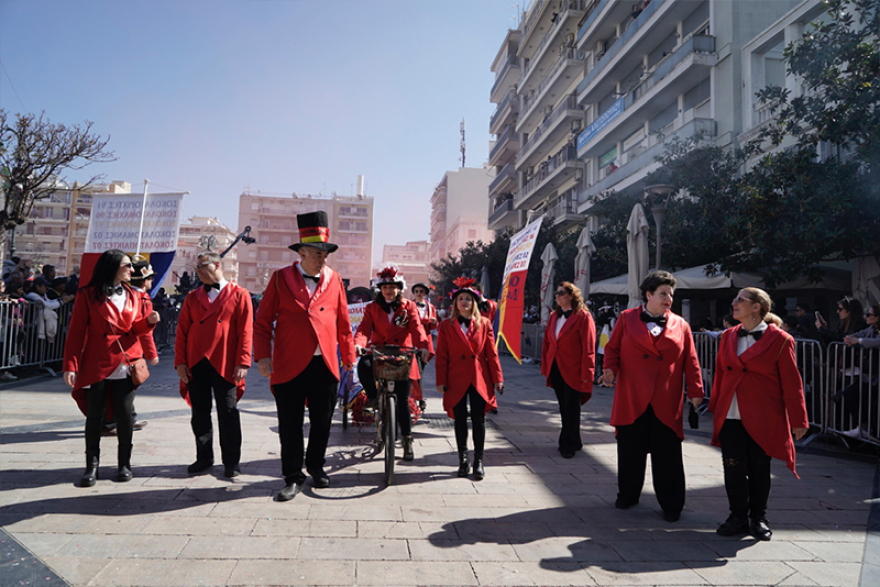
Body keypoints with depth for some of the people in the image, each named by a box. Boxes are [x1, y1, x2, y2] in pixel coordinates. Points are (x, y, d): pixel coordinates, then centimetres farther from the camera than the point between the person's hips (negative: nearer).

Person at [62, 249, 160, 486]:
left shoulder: (132, 296, 11)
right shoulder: (88, 296, -2)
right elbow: (76, 333, -4)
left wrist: (149, 320, -7)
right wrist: (71, 365, -11)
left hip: (126, 366, 3)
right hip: (97, 366, -3)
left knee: (124, 415, 5)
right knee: (95, 415, 5)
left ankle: (124, 464, 17)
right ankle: (92, 465, 16)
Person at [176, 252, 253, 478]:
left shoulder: (239, 294, 2)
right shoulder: (192, 297, 13)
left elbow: (245, 331, -4)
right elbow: (182, 331, 9)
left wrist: (242, 363, -10)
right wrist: (180, 362, 0)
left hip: (225, 365, -4)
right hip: (196, 365, 4)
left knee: (228, 414, 2)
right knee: (200, 413, 10)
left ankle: (231, 461, 12)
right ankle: (204, 458, 23)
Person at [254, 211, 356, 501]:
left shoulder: (334, 279, 7)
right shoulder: (281, 278, 1)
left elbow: (343, 324, 11)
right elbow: (263, 321, 1)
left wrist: (349, 358, 11)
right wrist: (263, 356, -9)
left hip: (325, 366, 2)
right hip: (289, 365, -2)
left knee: (322, 422, 12)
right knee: (290, 425, 5)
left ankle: (316, 466, 34)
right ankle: (293, 477, 20)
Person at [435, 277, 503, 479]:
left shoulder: (484, 324, 4)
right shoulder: (446, 326, 2)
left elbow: (491, 353, 3)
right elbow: (441, 357, 0)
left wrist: (497, 378, 0)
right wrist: (441, 381, -5)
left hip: (479, 379, 0)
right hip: (457, 380, 0)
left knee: (478, 421, 3)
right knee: (460, 421, 7)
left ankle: (478, 461, 13)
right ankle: (463, 460, 19)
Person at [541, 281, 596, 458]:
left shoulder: (583, 317, -9)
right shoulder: (554, 316, 11)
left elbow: (588, 348, -12)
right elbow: (547, 342, 13)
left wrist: (586, 373, -15)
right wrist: (545, 366, 8)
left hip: (573, 371, -7)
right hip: (556, 369, 7)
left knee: (571, 408, 2)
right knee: (564, 407, 13)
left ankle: (568, 444, 11)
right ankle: (572, 441, 26)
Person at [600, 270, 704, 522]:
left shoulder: (680, 325, 8)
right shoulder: (627, 318, 5)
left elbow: (690, 361, 7)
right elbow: (613, 348, 6)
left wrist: (695, 391, 1)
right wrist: (610, 369, -12)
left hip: (666, 403, 0)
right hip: (631, 399, 0)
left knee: (668, 455, 3)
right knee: (630, 450, 9)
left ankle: (672, 505, 17)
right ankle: (627, 495, 27)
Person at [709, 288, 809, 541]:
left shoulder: (779, 340, -5)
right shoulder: (728, 337, 9)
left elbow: (791, 382, -4)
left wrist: (798, 420, -4)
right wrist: (715, 408, 17)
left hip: (763, 419, -3)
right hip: (731, 416, 4)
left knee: (759, 468, 8)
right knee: (733, 467, 2)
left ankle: (758, 518, 26)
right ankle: (738, 516, 19)